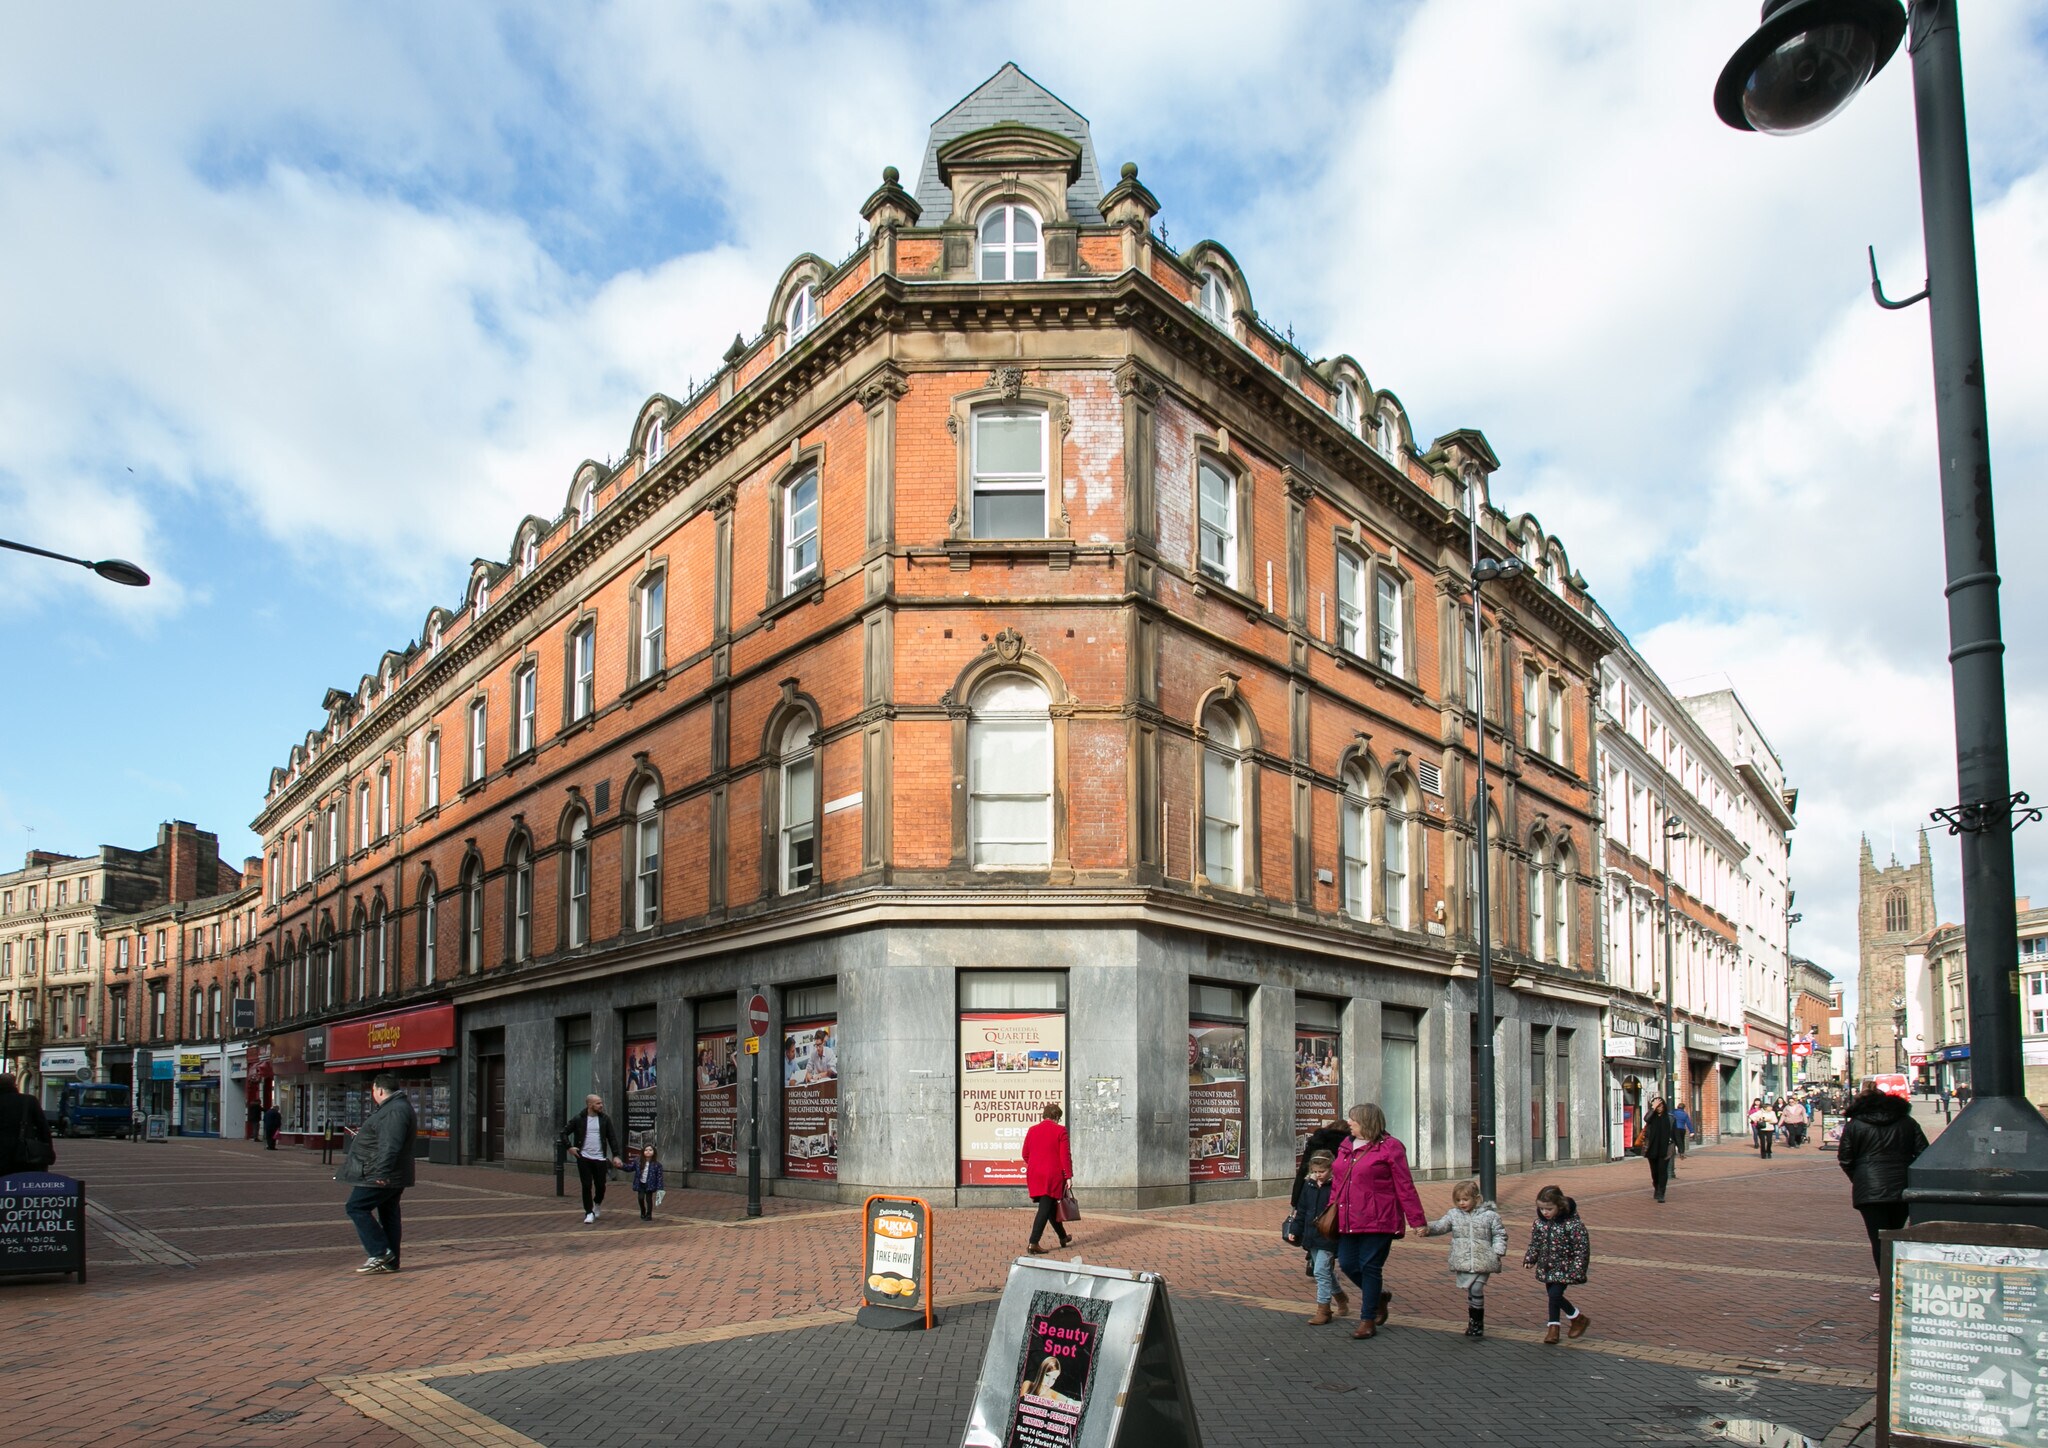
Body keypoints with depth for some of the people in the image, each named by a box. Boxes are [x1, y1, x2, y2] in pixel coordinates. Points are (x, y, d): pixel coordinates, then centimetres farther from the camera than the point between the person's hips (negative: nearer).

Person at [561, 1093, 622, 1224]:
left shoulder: (605, 1119, 1)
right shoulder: (578, 1119, -4)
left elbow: (612, 1138, 3)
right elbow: (564, 1132, 5)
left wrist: (616, 1155, -4)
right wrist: (569, 1147, -7)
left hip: (600, 1159, 1)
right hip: (584, 1158, -1)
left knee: (600, 1185, 6)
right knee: (587, 1186, -1)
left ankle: (597, 1204, 36)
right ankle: (589, 1212, 11)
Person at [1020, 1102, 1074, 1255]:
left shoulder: (1032, 1130, 8)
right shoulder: (1060, 1130, -6)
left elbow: (1025, 1155, 13)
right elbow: (1065, 1156, -10)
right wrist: (1068, 1176, -6)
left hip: (1034, 1175, 6)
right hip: (1053, 1175, -6)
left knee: (1051, 1206, 18)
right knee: (1045, 1208, -5)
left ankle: (1063, 1238, 32)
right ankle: (1033, 1244, -13)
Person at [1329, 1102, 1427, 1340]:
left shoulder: (1390, 1148, -7)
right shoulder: (1346, 1146, 13)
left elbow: (1405, 1187, -7)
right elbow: (1337, 1183, 18)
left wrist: (1417, 1221, -7)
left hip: (1377, 1222, -7)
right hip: (1348, 1221, 7)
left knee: (1370, 1267, -1)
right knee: (1348, 1264, 5)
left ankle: (1368, 1320, 13)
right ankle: (1378, 1297, 32)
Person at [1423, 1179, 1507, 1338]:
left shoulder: (1489, 1215, -2)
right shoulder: (1453, 1215, 5)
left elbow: (1500, 1234, 3)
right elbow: (1440, 1226, -1)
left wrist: (1497, 1252, -8)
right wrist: (1428, 1229, -20)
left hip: (1483, 1262, -3)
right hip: (1462, 1263, 3)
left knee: (1477, 1291, -9)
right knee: (1470, 1292, 6)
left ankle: (1477, 1323, 8)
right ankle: (1474, 1321, 22)